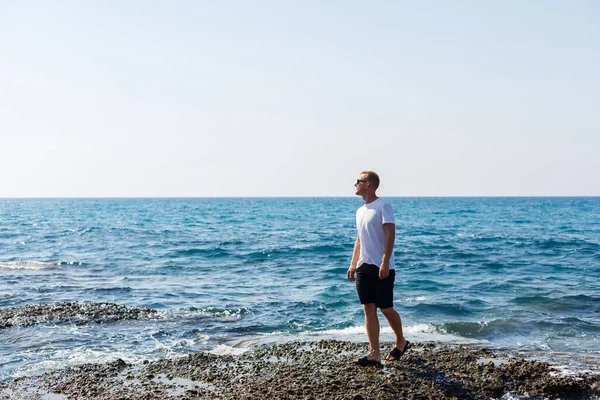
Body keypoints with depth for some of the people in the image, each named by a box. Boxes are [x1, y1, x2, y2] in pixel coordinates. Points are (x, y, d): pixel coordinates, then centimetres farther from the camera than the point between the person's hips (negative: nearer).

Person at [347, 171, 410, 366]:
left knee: (386, 308, -2)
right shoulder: (361, 211, 16)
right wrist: (353, 264, 16)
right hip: (364, 267, 7)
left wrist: (385, 262, -21)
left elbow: (390, 234, -15)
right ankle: (374, 353, 1)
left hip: (381, 267, -7)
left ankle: (401, 341, 22)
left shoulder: (382, 206, -8)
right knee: (369, 309, 1)